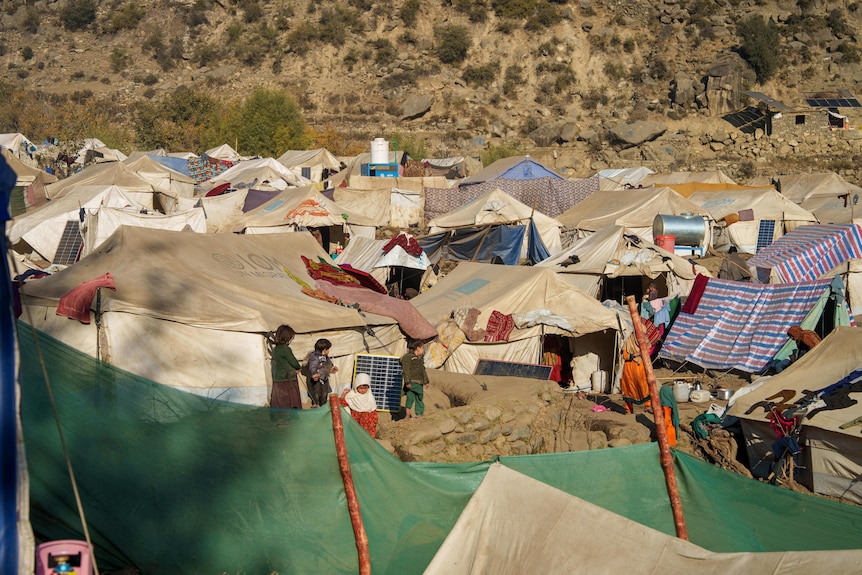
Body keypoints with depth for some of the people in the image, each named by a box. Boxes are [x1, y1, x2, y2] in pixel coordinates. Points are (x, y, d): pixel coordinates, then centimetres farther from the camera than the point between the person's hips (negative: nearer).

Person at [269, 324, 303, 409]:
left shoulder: (275, 349, 10)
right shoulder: (285, 349, -16)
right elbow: (295, 364, -8)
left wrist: (295, 369, 4)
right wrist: (299, 367, 14)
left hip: (276, 382, 8)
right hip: (287, 382, -8)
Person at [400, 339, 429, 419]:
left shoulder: (420, 358, 19)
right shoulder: (407, 357, -8)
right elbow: (406, 370, -14)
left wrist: (426, 381, 22)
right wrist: (407, 382, -21)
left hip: (419, 383, 8)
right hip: (411, 382, -8)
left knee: (419, 398, 9)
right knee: (410, 397, -16)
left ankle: (419, 415, 17)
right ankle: (408, 415, -11)